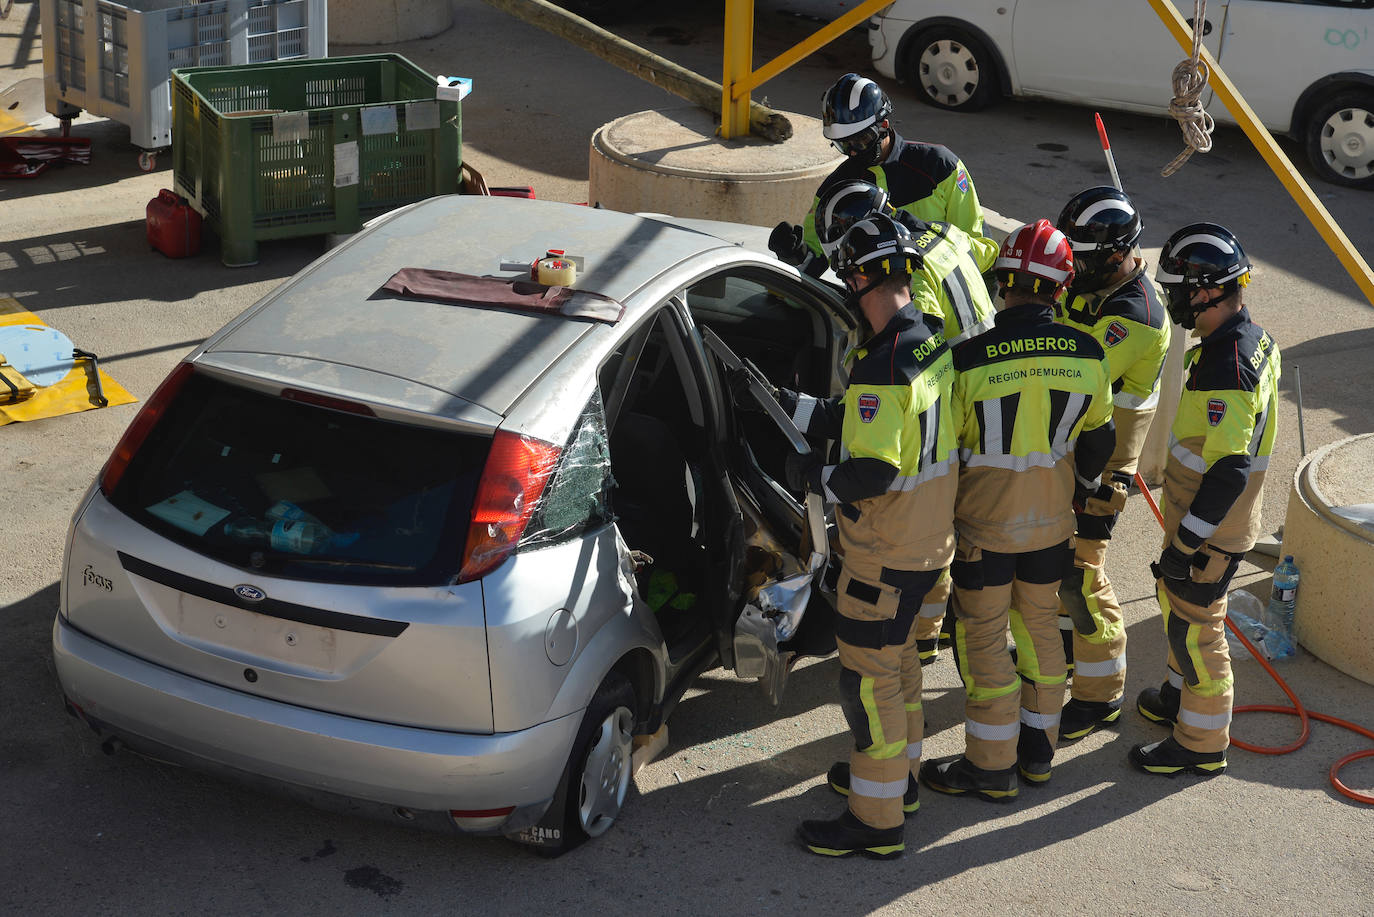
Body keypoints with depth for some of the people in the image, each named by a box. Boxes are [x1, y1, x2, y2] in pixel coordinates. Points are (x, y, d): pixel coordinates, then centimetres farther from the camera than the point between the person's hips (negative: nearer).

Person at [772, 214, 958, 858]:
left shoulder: (882, 366, -28)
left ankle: (877, 820, 9)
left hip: (886, 552, -10)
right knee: (897, 655, 24)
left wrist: (814, 478, -13)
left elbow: (874, 471, -30)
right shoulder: (932, 342, 2)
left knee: (869, 674, 1)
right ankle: (900, 775, 41)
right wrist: (786, 404, 12)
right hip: (928, 537, 10)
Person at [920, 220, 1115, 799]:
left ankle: (992, 767, 15)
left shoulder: (969, 359, -20)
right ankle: (1038, 749, 32)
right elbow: (1097, 440, 6)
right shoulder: (1086, 355, -8)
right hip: (1052, 520, 4)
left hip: (985, 523, -4)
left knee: (983, 640, 7)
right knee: (1041, 626, 20)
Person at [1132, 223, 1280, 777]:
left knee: (1194, 627, 4)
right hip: (1199, 517, 10)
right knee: (1177, 603, 26)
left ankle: (1202, 745, 18)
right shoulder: (1255, 341, 2)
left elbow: (1228, 471, -31)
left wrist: (1185, 542, -24)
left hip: (1210, 531, -10)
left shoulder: (1224, 369, -30)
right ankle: (1183, 695, 46)